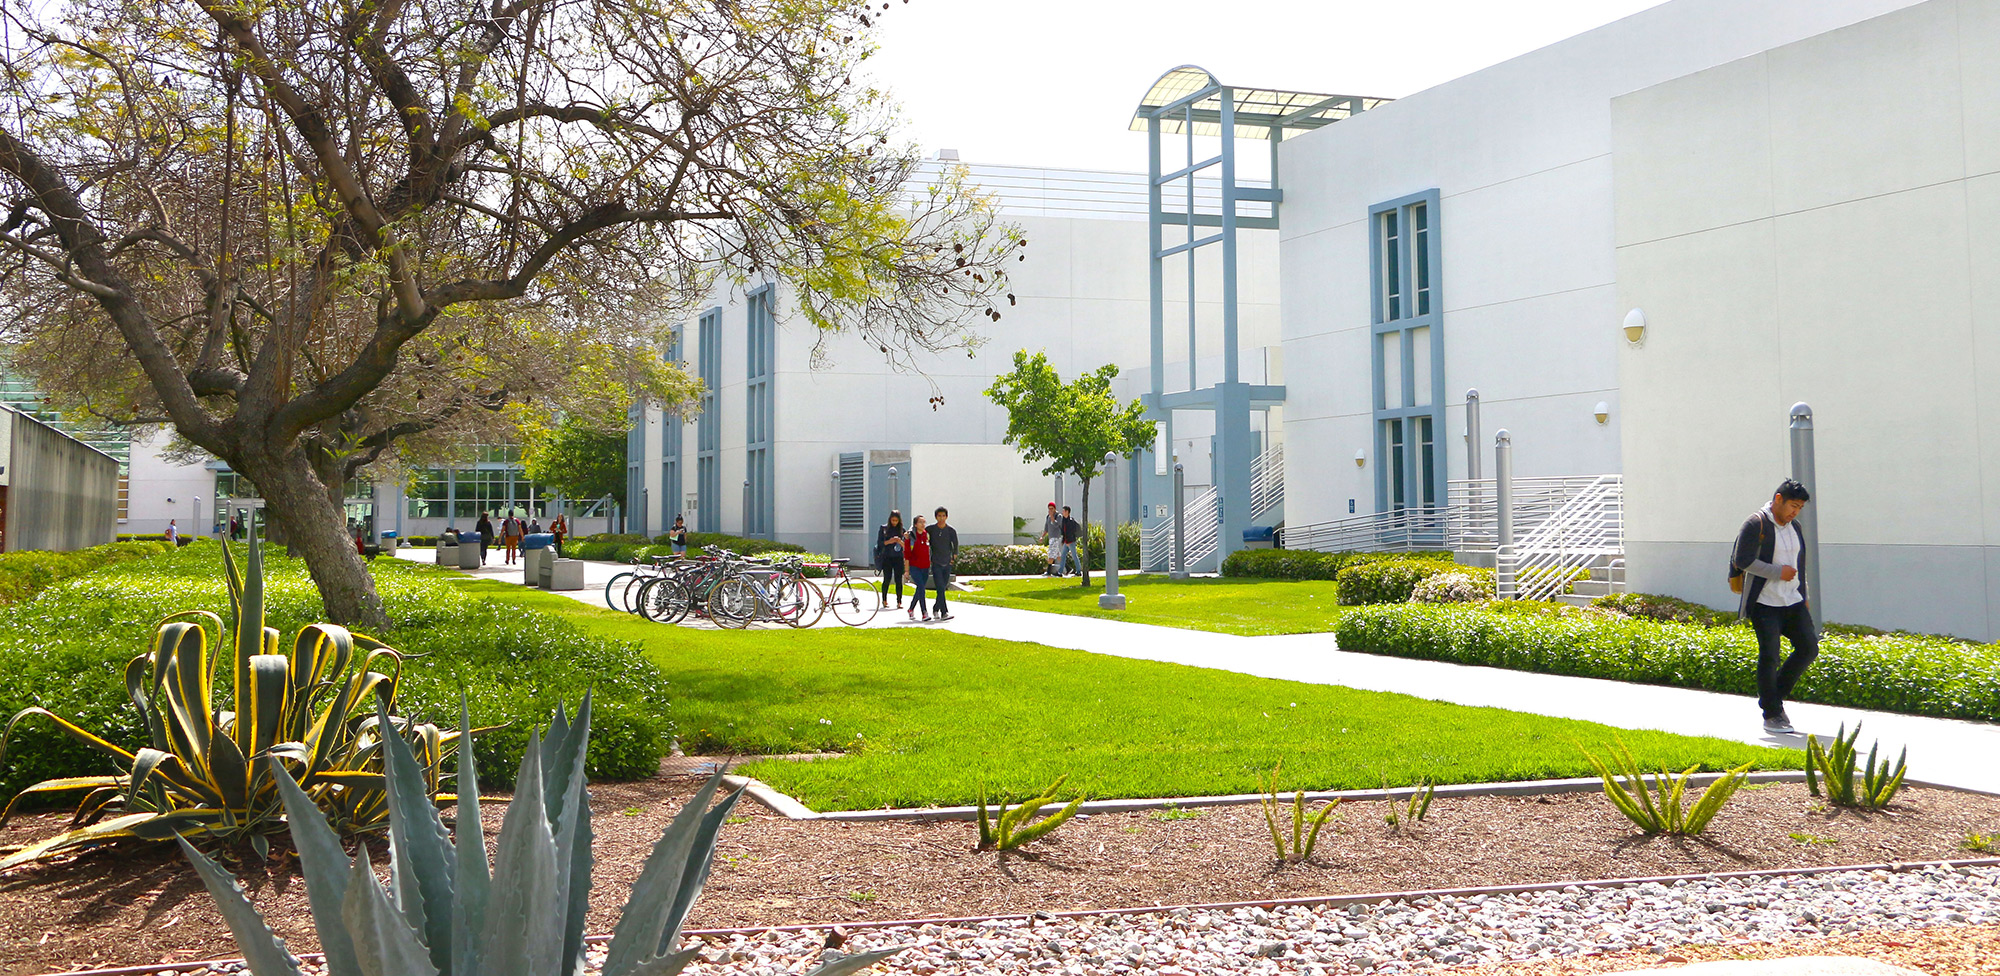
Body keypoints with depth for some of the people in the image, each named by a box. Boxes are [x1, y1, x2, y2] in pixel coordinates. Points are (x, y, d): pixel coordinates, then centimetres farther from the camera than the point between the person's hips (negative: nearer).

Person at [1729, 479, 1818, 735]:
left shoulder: (1792, 526, 15)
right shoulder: (1756, 524, -10)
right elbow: (1742, 560, -17)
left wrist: (1804, 597, 21)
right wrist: (1778, 572, -17)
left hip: (1792, 602, 8)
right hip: (1765, 603, -7)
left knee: (1809, 648, 1)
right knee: (1769, 656, -9)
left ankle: (1773, 697, 17)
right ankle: (1772, 716, 2)